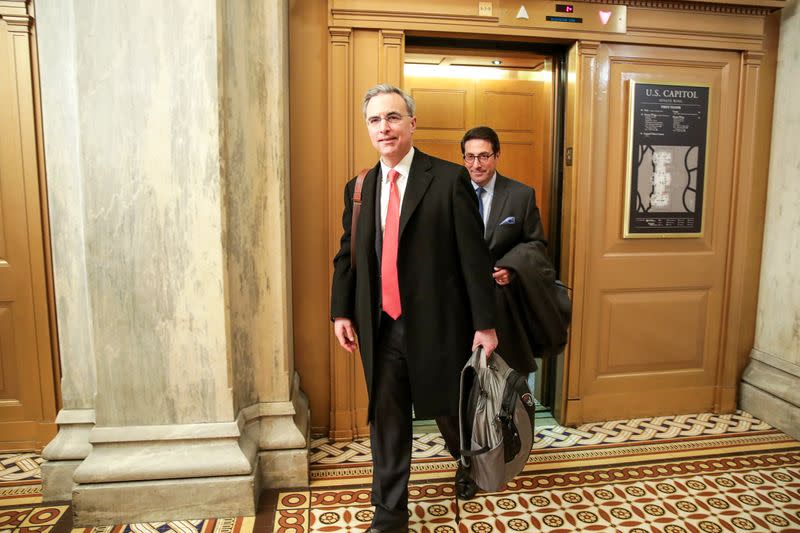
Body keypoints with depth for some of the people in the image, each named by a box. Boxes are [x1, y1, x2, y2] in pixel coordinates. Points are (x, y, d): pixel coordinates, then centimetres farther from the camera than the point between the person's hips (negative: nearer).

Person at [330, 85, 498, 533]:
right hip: (381, 328, 3)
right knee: (387, 422, 12)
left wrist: (485, 324, -9)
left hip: (437, 325, -3)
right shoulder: (359, 188, 6)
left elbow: (474, 256, -9)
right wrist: (342, 311, 7)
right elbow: (347, 254, 13)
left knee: (451, 409, 18)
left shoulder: (450, 179, -8)